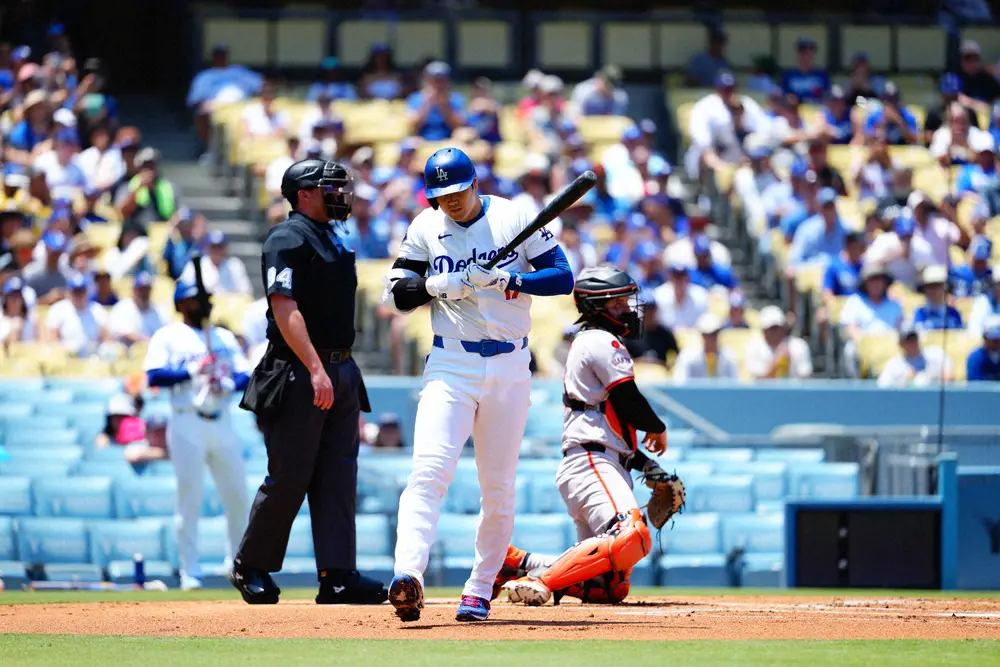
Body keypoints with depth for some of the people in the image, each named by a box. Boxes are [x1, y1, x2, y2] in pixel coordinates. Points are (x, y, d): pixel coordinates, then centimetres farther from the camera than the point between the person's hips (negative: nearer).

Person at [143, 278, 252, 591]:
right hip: (187, 426, -4)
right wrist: (192, 370, -15)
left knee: (237, 496, 4)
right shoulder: (167, 337, 4)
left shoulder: (224, 337, 18)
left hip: (222, 423, 5)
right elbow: (154, 376, -8)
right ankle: (190, 573, -4)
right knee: (190, 497, -7)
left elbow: (246, 374, 9)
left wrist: (228, 383, -11)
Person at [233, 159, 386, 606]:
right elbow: (284, 308, -20)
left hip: (341, 373, 9)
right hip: (297, 374, -8)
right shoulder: (287, 238, -10)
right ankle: (250, 568, 12)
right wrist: (315, 369, -28)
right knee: (289, 478, -4)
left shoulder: (334, 239, 18)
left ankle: (337, 577, -3)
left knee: (338, 477, 1)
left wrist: (346, 380, 19)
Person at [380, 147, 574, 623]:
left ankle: (479, 591, 14)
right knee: (429, 470, -19)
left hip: (510, 367, 1)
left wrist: (505, 280, -18)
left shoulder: (515, 219, 0)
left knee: (498, 488, 4)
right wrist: (437, 284, -16)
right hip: (450, 365, -1)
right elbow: (394, 293, 4)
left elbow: (562, 277, -3)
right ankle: (408, 575, -33)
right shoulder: (425, 228, 5)